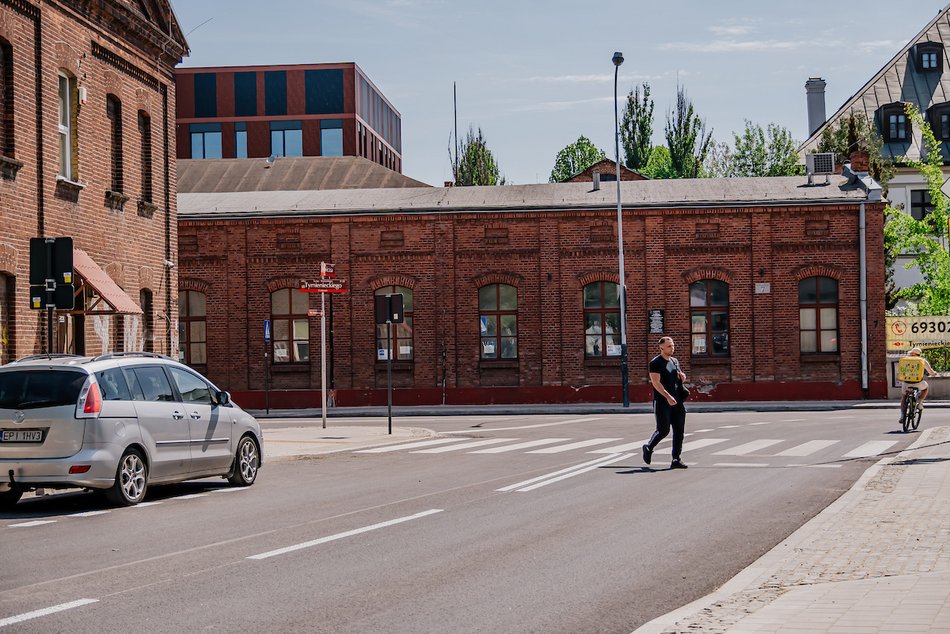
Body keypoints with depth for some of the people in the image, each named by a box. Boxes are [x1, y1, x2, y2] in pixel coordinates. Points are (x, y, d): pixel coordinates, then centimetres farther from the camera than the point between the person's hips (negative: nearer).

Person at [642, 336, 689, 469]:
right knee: (663, 430, -7)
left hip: (677, 402, 7)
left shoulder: (675, 361, 16)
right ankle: (648, 448, 20)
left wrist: (682, 377, 3)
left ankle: (676, 459, 4)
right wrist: (668, 396, -25)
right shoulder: (656, 363, -7)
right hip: (662, 402, -7)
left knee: (679, 431, 1)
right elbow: (656, 382, -17)